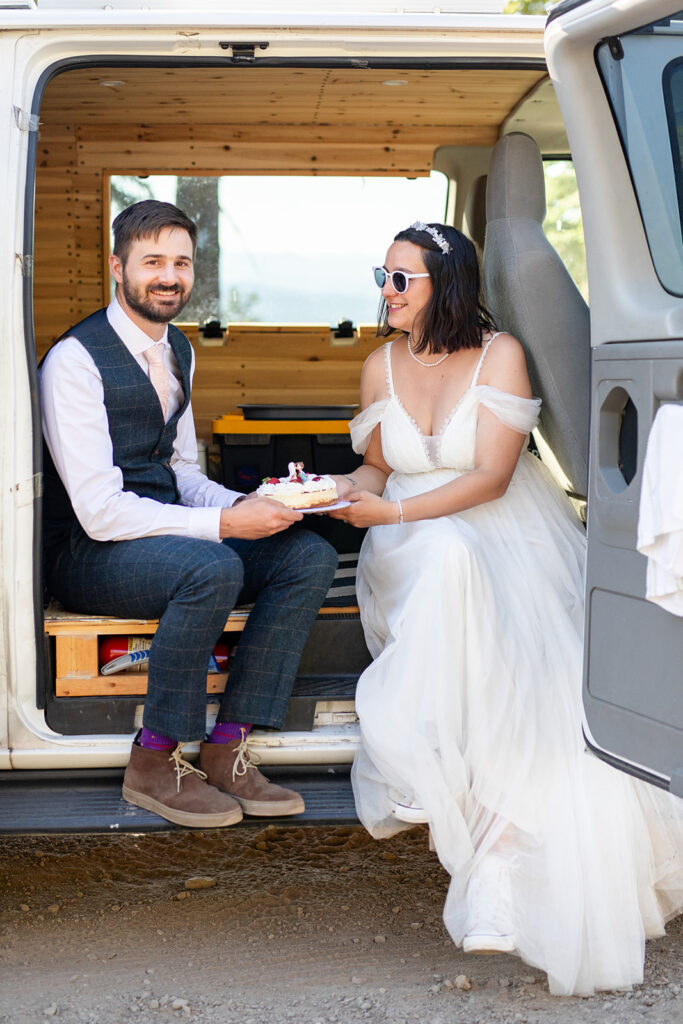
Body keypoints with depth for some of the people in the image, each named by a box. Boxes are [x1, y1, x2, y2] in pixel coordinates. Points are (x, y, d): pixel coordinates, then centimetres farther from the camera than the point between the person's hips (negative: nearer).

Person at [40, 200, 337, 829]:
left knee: (311, 556, -11)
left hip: (169, 535, 8)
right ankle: (153, 763, -18)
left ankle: (226, 751, -10)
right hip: (89, 555, -8)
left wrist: (244, 505, -4)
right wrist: (225, 524, -25)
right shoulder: (75, 360, -15)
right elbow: (99, 509, -21)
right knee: (212, 569, -36)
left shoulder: (178, 351, 12)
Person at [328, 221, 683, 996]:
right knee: (447, 561, -38)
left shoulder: (500, 354, -4)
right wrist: (343, 492, -3)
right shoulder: (380, 367, 10)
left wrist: (396, 511, -19)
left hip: (505, 533, -2)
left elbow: (491, 476, -11)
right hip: (412, 550, 2)